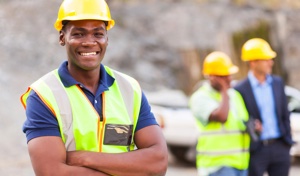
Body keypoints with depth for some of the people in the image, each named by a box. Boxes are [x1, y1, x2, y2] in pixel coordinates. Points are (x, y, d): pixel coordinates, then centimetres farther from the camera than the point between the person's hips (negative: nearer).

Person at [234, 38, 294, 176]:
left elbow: (285, 115, 12)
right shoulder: (240, 90, -8)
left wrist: (288, 143, 9)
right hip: (256, 149, -4)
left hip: (279, 148, 5)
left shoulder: (278, 83, 8)